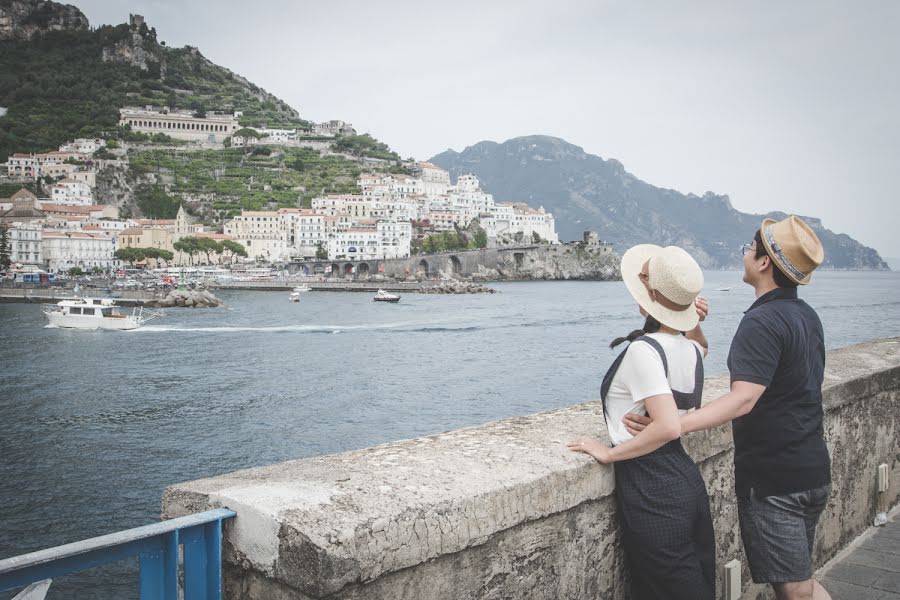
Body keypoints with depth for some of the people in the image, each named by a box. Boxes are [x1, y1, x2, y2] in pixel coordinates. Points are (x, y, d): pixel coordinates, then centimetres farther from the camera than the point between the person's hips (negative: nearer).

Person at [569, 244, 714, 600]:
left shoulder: (643, 350, -20)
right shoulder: (690, 349, 4)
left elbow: (668, 426, -29)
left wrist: (609, 453, -17)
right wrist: (694, 324, 10)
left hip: (653, 493, -8)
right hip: (688, 479, 8)